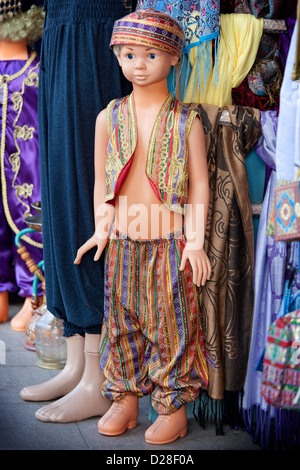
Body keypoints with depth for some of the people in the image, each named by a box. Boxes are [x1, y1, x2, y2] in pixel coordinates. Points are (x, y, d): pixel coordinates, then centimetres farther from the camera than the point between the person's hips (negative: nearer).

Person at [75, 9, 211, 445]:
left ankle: (175, 406, 18)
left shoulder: (186, 121, -3)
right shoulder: (109, 118, 4)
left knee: (170, 319, 3)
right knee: (122, 319, 10)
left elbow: (199, 183, -2)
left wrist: (195, 241, -7)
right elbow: (101, 180, 9)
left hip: (170, 240, -3)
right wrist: (101, 231, 6)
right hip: (123, 241, 3)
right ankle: (125, 398, 26)